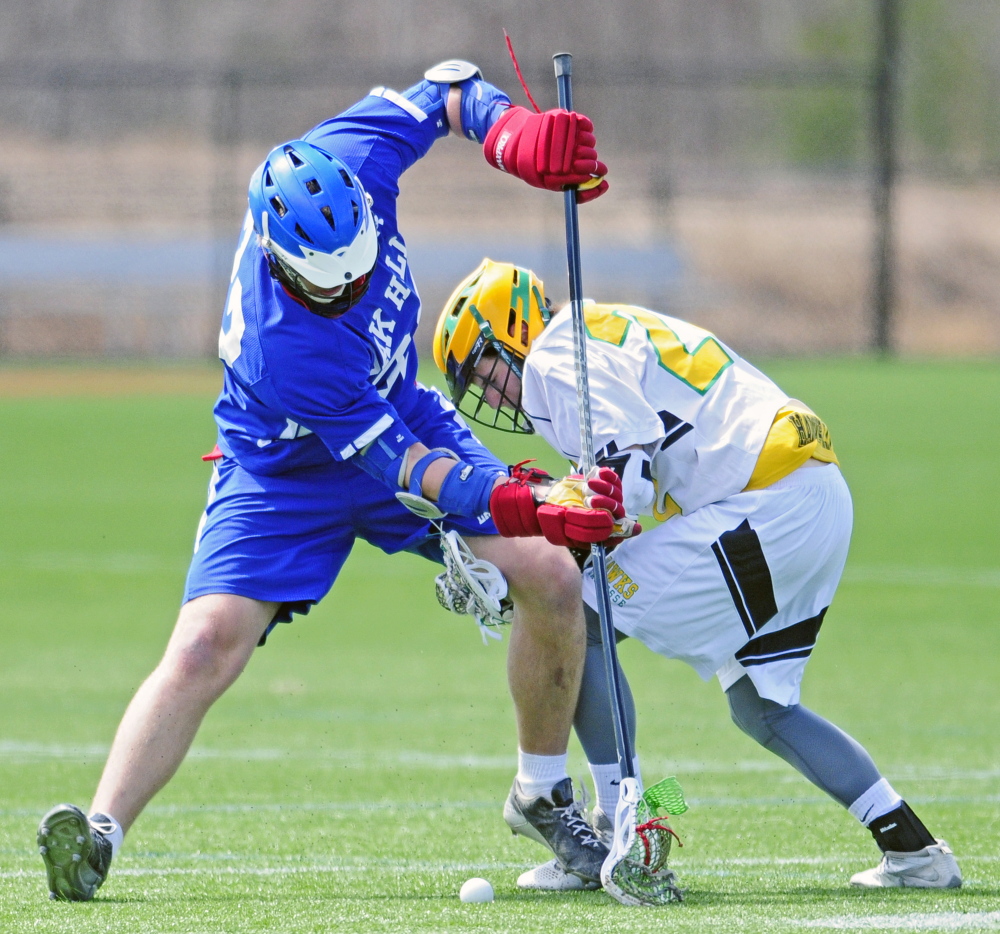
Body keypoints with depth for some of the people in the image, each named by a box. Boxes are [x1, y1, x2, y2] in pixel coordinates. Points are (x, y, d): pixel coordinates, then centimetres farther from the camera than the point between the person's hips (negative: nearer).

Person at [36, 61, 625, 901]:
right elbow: (398, 467, -33)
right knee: (207, 644, -23)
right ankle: (98, 836, -18)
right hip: (287, 475, -6)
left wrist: (513, 134, -29)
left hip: (404, 416, 6)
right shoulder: (281, 345, -39)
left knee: (550, 579, -8)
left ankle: (544, 795, 11)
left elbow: (448, 92, -8)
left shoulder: (349, 159, -27)